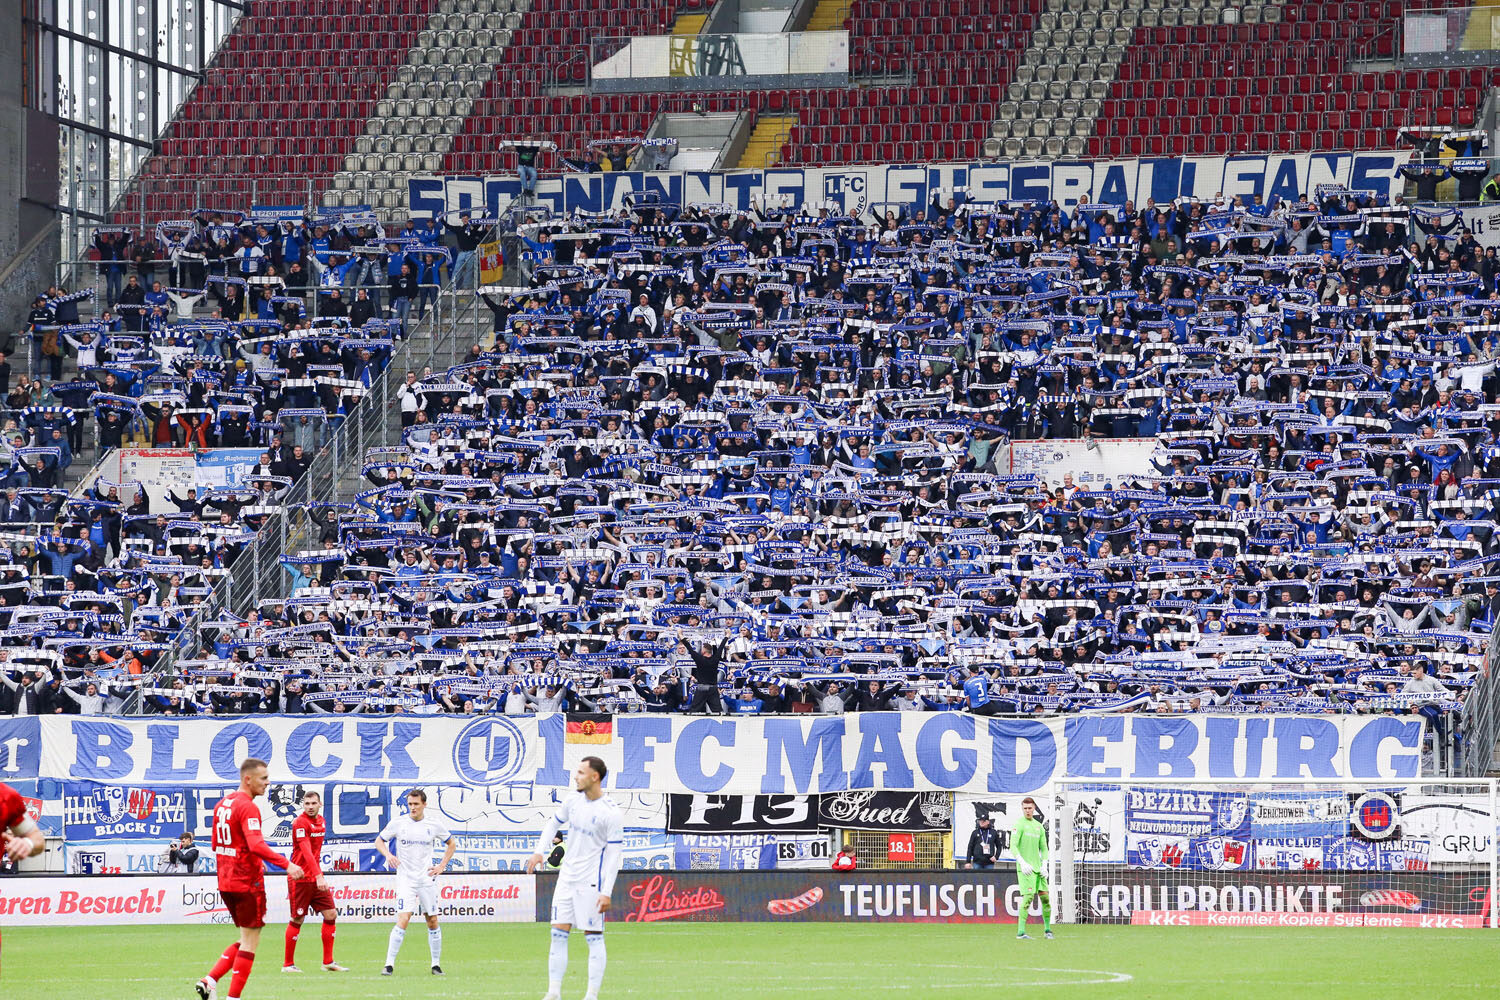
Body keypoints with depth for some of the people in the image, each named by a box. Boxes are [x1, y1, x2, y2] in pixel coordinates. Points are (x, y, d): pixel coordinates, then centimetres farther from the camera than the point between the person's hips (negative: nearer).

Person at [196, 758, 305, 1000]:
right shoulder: (247, 807, -15)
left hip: (226, 882, 9)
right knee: (250, 941, 0)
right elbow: (256, 845, -28)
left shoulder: (222, 805, 13)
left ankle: (210, 980, 5)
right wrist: (286, 864, -32)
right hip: (247, 883, -9)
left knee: (247, 940, 17)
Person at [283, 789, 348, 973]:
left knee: (330, 914, 3)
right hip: (300, 879, -8)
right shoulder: (300, 823, -15)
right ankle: (288, 964, 7)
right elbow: (306, 852, -26)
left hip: (316, 879, 8)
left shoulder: (320, 821, 11)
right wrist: (319, 876, -35)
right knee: (297, 920, -2)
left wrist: (319, 873, 18)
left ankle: (328, 962, 9)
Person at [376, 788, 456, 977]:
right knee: (403, 921, -15)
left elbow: (451, 843, 18)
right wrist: (388, 855, -11)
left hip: (427, 879, 2)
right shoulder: (398, 823, -1)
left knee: (433, 922, 4)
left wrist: (442, 866, 6)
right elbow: (379, 841, 10)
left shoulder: (434, 825, 2)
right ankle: (389, 964, -12)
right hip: (405, 879, -2)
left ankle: (436, 964, 16)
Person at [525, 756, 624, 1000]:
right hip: (567, 877, 6)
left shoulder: (610, 813, -14)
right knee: (558, 934, 4)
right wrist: (539, 851, 8)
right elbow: (554, 823, 22)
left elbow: (615, 853, -13)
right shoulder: (572, 801, 4)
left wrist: (607, 892, -16)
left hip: (591, 882, -6)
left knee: (593, 937, -3)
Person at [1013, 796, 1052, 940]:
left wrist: (1044, 866, 5)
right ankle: (1021, 932, -15)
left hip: (1038, 868, 6)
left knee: (1045, 896, 4)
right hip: (1025, 869, -6)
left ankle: (1048, 929, 17)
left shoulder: (1039, 826, 16)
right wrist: (1022, 863, -22)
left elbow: (1044, 848, 19)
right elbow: (1013, 846, -11)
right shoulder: (1019, 824, -3)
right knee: (1028, 897, -15)